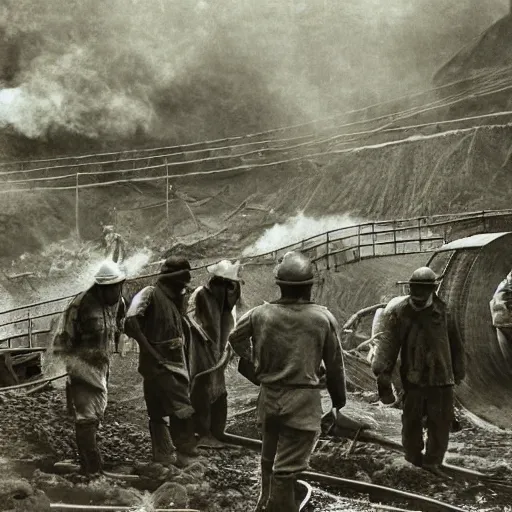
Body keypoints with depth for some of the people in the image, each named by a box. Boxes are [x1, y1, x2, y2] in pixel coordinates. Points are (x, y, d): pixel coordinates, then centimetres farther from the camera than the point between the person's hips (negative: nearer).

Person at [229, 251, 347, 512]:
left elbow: (236, 338, 12)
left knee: (269, 457, 24)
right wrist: (339, 398, 12)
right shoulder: (324, 318, -10)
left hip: (269, 397, 4)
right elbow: (335, 364, -3)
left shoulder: (260, 314, -4)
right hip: (304, 401, -4)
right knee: (287, 467, -1)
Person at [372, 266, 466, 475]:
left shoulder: (442, 312, 3)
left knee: (441, 419, 2)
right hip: (413, 377, -2)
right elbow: (388, 341, -10)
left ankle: (433, 460, 12)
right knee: (412, 418, 8)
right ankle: (413, 456, 25)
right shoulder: (399, 313, -4)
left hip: (441, 376, 2)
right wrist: (383, 370, -18)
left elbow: (454, 343, 12)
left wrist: (458, 371, 16)